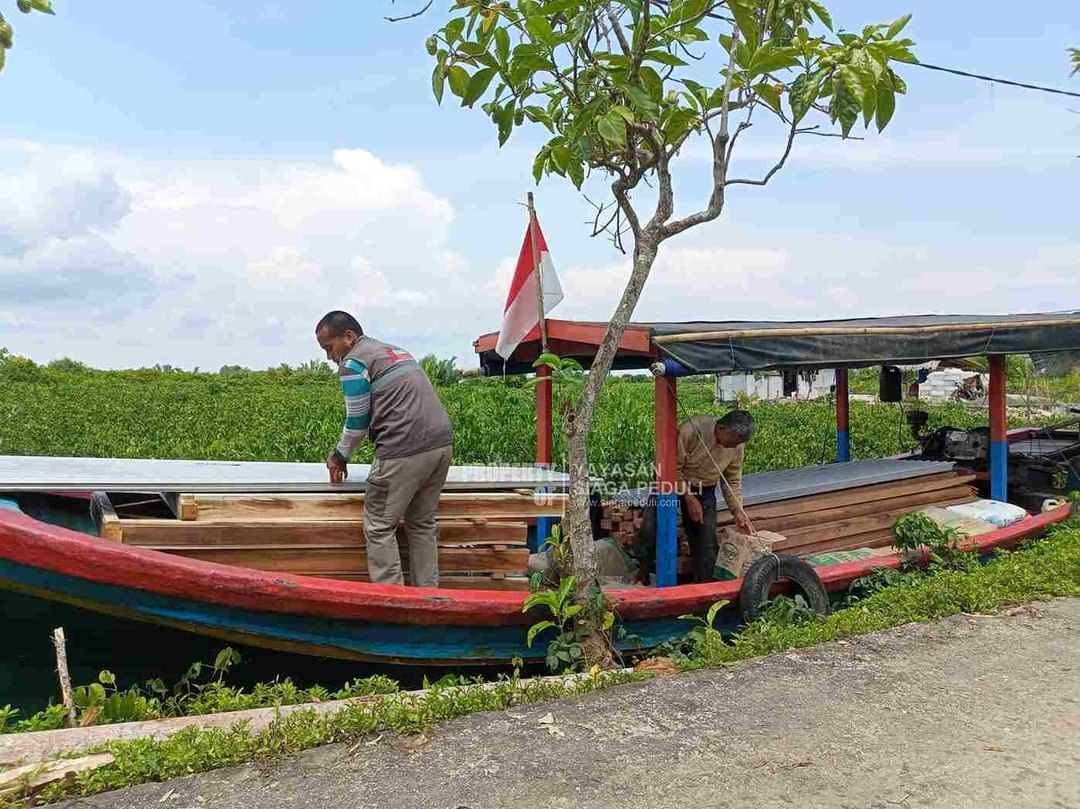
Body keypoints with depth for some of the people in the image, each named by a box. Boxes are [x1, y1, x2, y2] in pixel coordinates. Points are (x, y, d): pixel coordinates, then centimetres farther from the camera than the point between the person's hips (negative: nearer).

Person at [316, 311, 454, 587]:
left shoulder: (354, 361, 0)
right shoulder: (396, 351, 25)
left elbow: (357, 422, 2)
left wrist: (339, 456, 18)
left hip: (405, 451, -8)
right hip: (443, 442, 8)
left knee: (379, 528, 3)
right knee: (423, 523, 17)